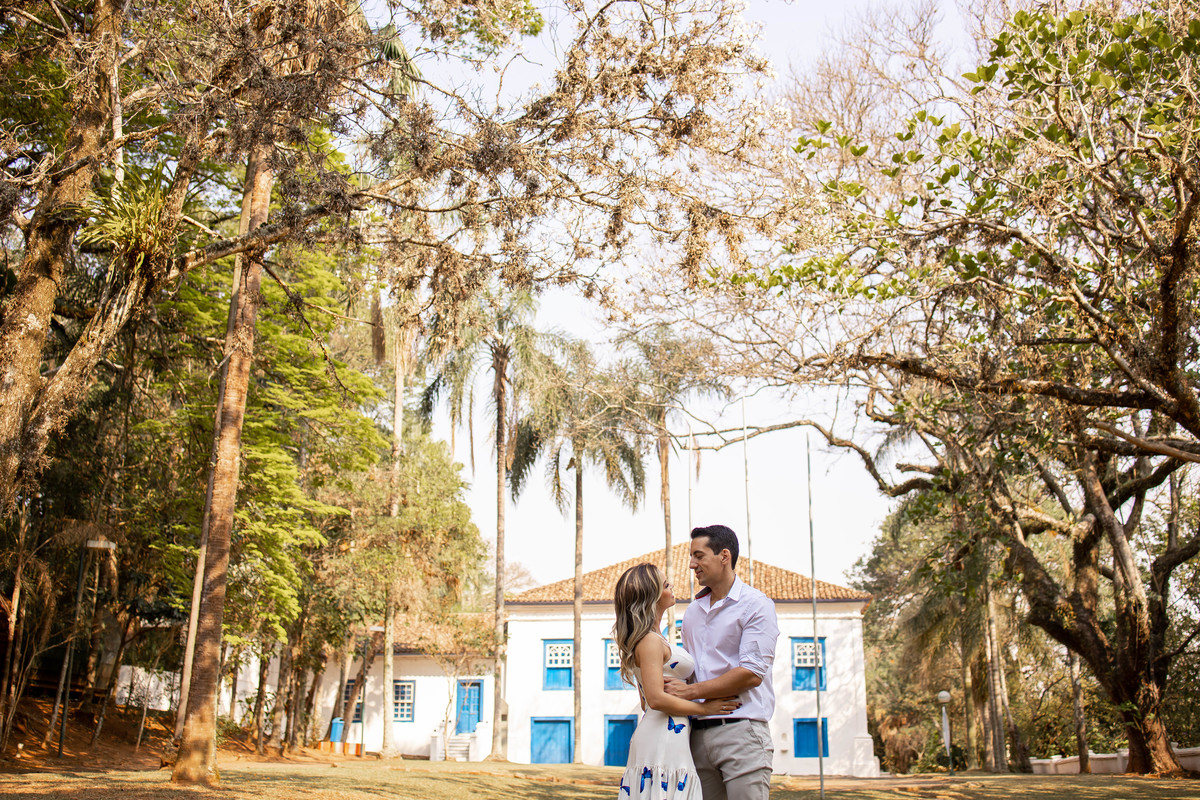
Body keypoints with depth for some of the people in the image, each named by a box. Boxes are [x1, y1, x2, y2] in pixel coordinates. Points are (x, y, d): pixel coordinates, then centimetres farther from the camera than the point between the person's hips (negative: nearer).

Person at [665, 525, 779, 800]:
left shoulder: (756, 605, -3)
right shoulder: (693, 610, 18)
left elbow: (752, 674, -12)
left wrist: (690, 691, -11)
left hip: (741, 729, -6)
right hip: (698, 733, 6)